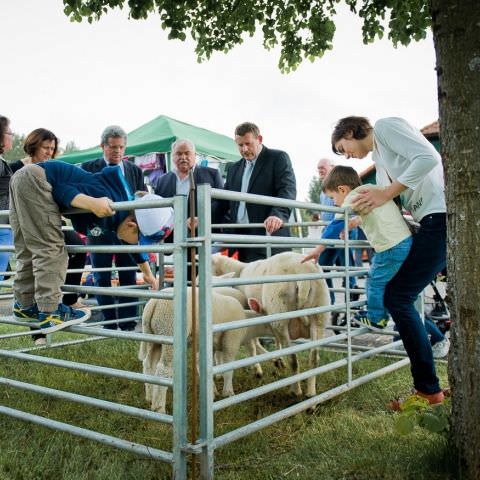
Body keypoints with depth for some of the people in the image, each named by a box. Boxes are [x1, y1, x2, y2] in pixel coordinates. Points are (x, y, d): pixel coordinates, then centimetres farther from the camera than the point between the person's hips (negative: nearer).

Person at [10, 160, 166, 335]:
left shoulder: (126, 214, 5)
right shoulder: (111, 210, -22)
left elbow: (131, 241, 25)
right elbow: (63, 190, -18)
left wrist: (147, 272, 40)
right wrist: (92, 203, -37)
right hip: (36, 179, -9)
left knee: (29, 251, 15)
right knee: (51, 248, -7)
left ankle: (24, 305, 25)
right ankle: (50, 313, -4)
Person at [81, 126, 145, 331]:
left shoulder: (135, 170, 10)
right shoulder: (88, 168, 4)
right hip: (99, 231, -1)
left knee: (128, 278, 4)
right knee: (102, 279, 4)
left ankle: (128, 325, 12)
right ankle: (108, 324, 14)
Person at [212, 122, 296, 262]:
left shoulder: (278, 158, 3)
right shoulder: (234, 169, 22)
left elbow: (288, 190, -11)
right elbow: (223, 201, 22)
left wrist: (278, 215, -29)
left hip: (268, 234, -5)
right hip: (238, 240, 6)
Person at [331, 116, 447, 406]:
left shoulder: (385, 127, -3)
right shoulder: (378, 157, 25)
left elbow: (428, 157, -18)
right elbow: (387, 208, 21)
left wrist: (385, 194, -16)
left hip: (442, 216, -10)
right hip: (434, 222, 10)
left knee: (398, 298, -8)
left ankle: (428, 389, 1)